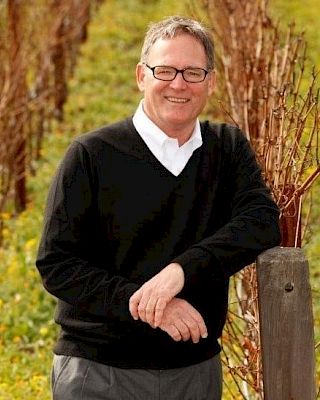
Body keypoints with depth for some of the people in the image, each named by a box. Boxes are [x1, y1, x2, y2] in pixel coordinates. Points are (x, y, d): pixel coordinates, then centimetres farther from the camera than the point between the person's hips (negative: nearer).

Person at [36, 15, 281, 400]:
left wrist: (182, 268, -26)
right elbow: (56, 264, -10)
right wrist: (146, 305, -22)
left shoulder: (229, 148, 5)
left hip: (197, 369, 3)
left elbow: (262, 222, -11)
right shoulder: (91, 155, -7)